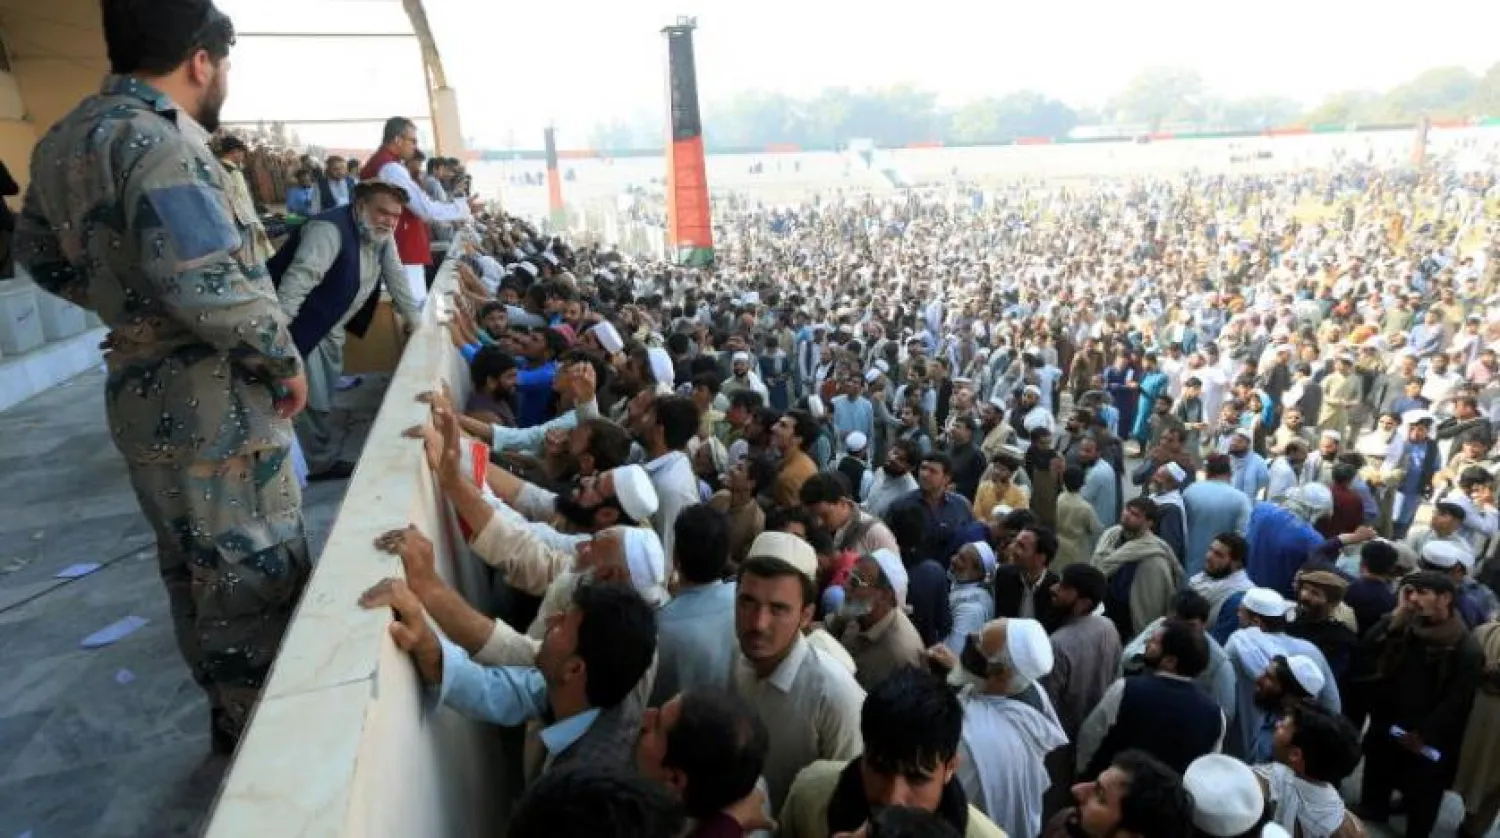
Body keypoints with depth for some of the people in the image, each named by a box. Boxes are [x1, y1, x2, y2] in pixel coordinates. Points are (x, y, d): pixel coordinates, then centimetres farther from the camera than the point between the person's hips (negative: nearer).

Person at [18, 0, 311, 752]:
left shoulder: (62, 140, 12)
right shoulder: (154, 136, -18)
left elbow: (42, 256, 22)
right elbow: (204, 281, -29)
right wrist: (284, 359, -16)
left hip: (140, 394, 9)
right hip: (212, 403, -9)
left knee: (191, 569, 20)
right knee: (254, 574, 4)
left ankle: (229, 712, 37)